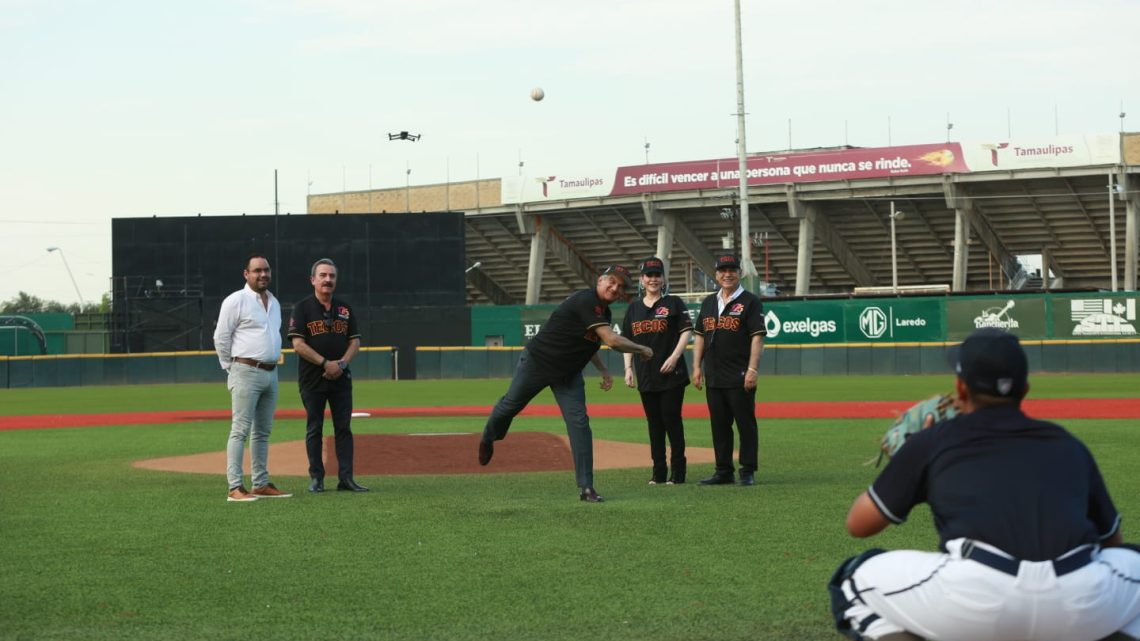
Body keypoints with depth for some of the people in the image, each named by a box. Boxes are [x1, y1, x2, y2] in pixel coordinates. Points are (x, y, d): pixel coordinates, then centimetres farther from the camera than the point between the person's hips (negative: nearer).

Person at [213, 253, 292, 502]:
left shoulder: (274, 302, 16)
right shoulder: (236, 301, -8)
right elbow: (221, 338, -7)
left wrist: (273, 362, 15)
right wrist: (232, 369, -4)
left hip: (271, 373, 8)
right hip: (247, 373, -8)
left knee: (263, 432, 11)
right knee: (241, 430, -10)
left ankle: (261, 484, 16)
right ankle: (235, 488, -12)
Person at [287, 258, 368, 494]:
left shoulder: (345, 309, 11)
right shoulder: (302, 308, -1)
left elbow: (355, 341, 9)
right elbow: (298, 344, -10)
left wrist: (342, 363, -9)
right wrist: (325, 363, -17)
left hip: (341, 378, 4)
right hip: (312, 379, -3)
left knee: (344, 428, 1)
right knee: (314, 429, 2)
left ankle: (346, 478, 2)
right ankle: (316, 478, 7)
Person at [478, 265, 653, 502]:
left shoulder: (604, 312, 0)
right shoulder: (586, 301, -29)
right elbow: (612, 340, -35)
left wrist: (603, 370, 7)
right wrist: (642, 349, -22)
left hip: (568, 373, 7)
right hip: (537, 362, -7)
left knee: (579, 422, -7)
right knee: (510, 405, 14)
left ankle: (586, 487, -7)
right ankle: (488, 438, 47)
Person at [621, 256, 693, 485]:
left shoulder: (673, 303, 1)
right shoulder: (634, 307, 13)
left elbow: (686, 332, -5)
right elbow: (626, 340, 15)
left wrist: (675, 357, -17)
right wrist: (628, 368, 6)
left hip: (671, 374, -4)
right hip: (645, 376, 4)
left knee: (672, 420, -5)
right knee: (654, 423, 8)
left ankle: (678, 471, 1)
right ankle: (658, 472, 13)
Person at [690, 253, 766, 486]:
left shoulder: (749, 301, -2)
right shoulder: (709, 302, 16)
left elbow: (757, 336, -9)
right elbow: (699, 335, 18)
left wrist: (752, 369, -17)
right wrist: (697, 367, 10)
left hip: (740, 377, -6)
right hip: (714, 377, 6)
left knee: (746, 423, -2)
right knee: (719, 425, 9)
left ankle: (748, 471, 3)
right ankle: (724, 471, 16)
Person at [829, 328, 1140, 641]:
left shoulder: (933, 441, 22)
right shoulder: (1068, 445, 28)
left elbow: (858, 524, 30)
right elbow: (1112, 541, 42)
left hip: (975, 598, -2)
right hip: (1081, 604, 2)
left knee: (859, 581, 25)